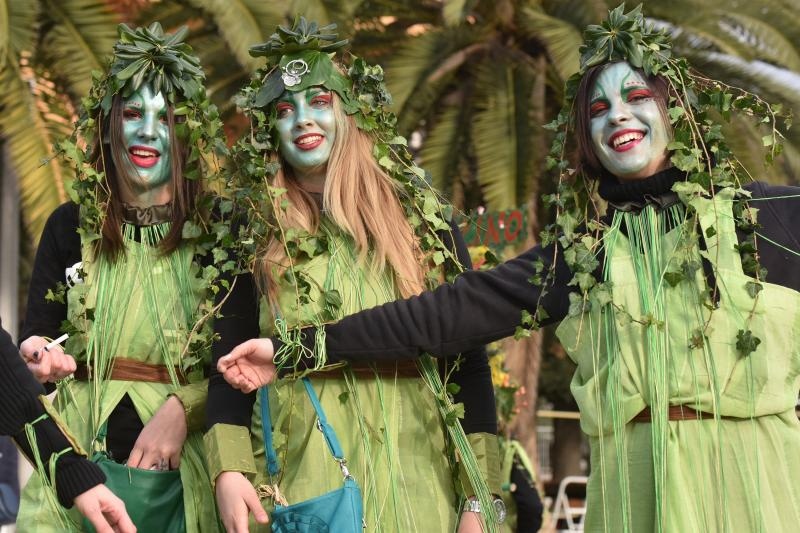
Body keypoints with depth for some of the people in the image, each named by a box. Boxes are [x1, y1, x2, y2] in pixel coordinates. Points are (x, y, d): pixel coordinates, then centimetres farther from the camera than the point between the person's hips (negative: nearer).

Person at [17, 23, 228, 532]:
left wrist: (181, 408, -17)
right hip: (82, 459, 1)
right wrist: (39, 355, -19)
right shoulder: (70, 226, 6)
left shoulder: (218, 232, 0)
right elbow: (34, 333, 4)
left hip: (185, 466, -1)